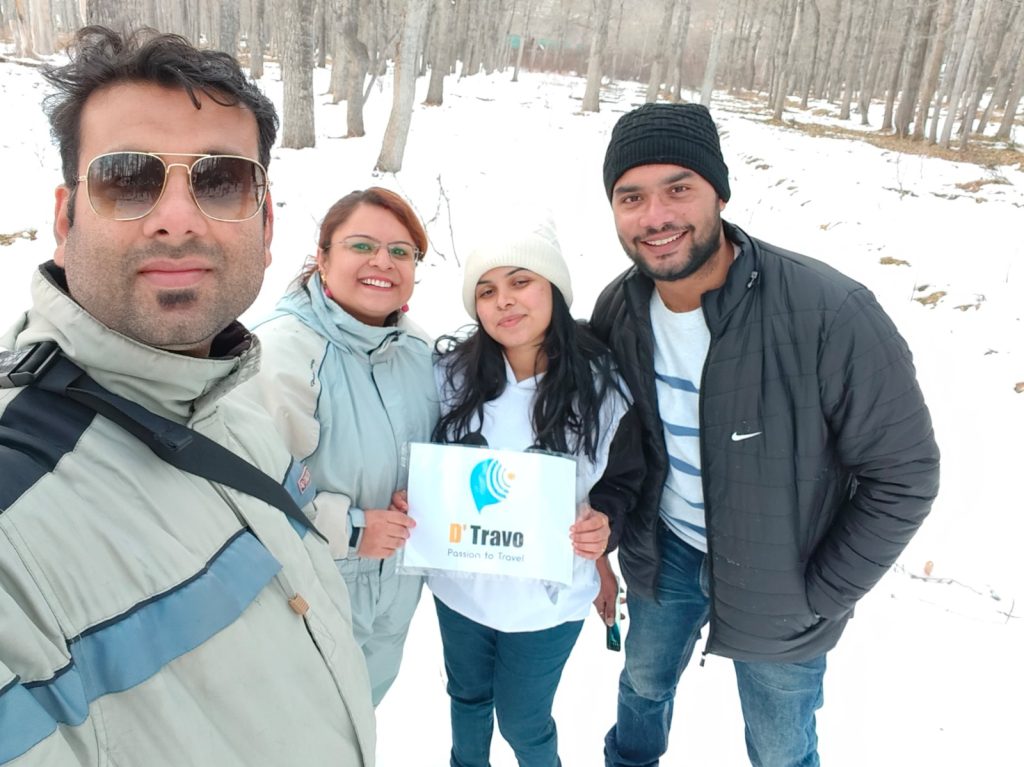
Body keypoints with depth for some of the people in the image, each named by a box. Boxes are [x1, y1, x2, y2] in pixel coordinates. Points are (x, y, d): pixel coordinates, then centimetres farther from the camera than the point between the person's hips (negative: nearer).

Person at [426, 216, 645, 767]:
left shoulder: (601, 387, -16)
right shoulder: (451, 373, -14)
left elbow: (624, 478, -2)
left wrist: (605, 523, -22)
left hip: (548, 596, -2)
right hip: (459, 582, 2)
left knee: (523, 723, 18)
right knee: (468, 696, 28)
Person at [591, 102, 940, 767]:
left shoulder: (831, 314, -30)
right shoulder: (617, 309, -13)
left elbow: (904, 474, -19)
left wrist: (818, 598, -14)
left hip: (777, 591, -3)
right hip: (663, 554, 4)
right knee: (643, 686, 29)